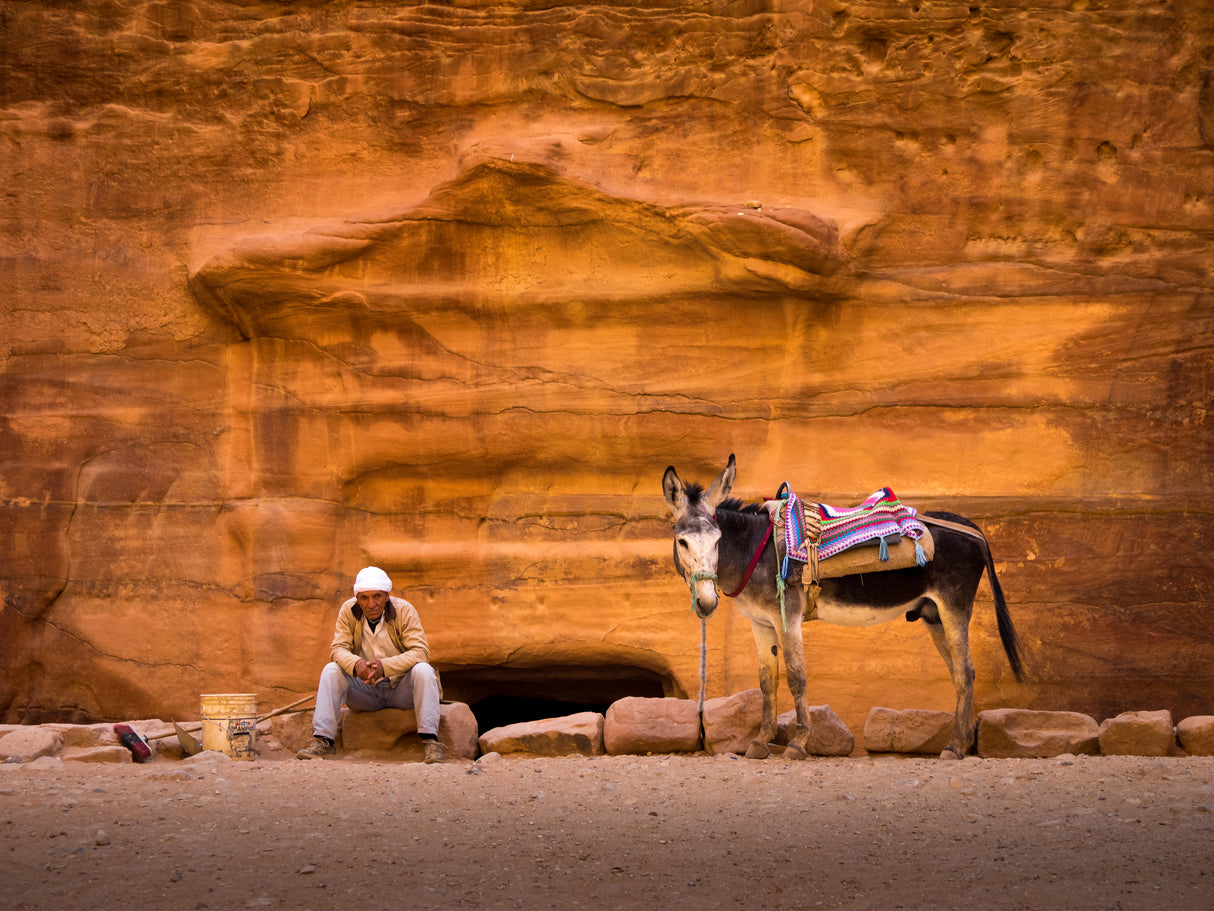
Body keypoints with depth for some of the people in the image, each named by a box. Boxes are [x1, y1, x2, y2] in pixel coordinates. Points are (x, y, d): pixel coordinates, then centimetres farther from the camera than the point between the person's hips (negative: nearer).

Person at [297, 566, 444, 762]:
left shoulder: (404, 610, -14)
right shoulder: (348, 610, -6)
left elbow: (420, 652, -22)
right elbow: (338, 649, -11)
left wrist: (384, 666, -38)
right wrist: (356, 664, -36)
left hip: (402, 688, -2)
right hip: (366, 691, 2)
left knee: (423, 670, -31)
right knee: (331, 670, -21)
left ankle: (430, 740, -32)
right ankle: (322, 741, -23)